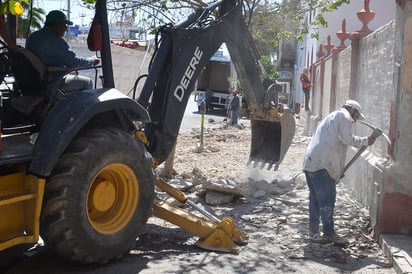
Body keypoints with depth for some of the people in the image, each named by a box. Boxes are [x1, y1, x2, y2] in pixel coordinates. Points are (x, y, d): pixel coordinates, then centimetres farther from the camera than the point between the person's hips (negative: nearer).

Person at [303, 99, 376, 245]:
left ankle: (313, 232, 14)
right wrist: (366, 141, 5)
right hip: (323, 164, -10)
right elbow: (348, 139, -9)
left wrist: (338, 169, 30)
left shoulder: (331, 117, 32)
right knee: (327, 199, -6)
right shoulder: (344, 116, 2)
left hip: (310, 162, 10)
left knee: (315, 198, 11)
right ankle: (329, 233, -2)